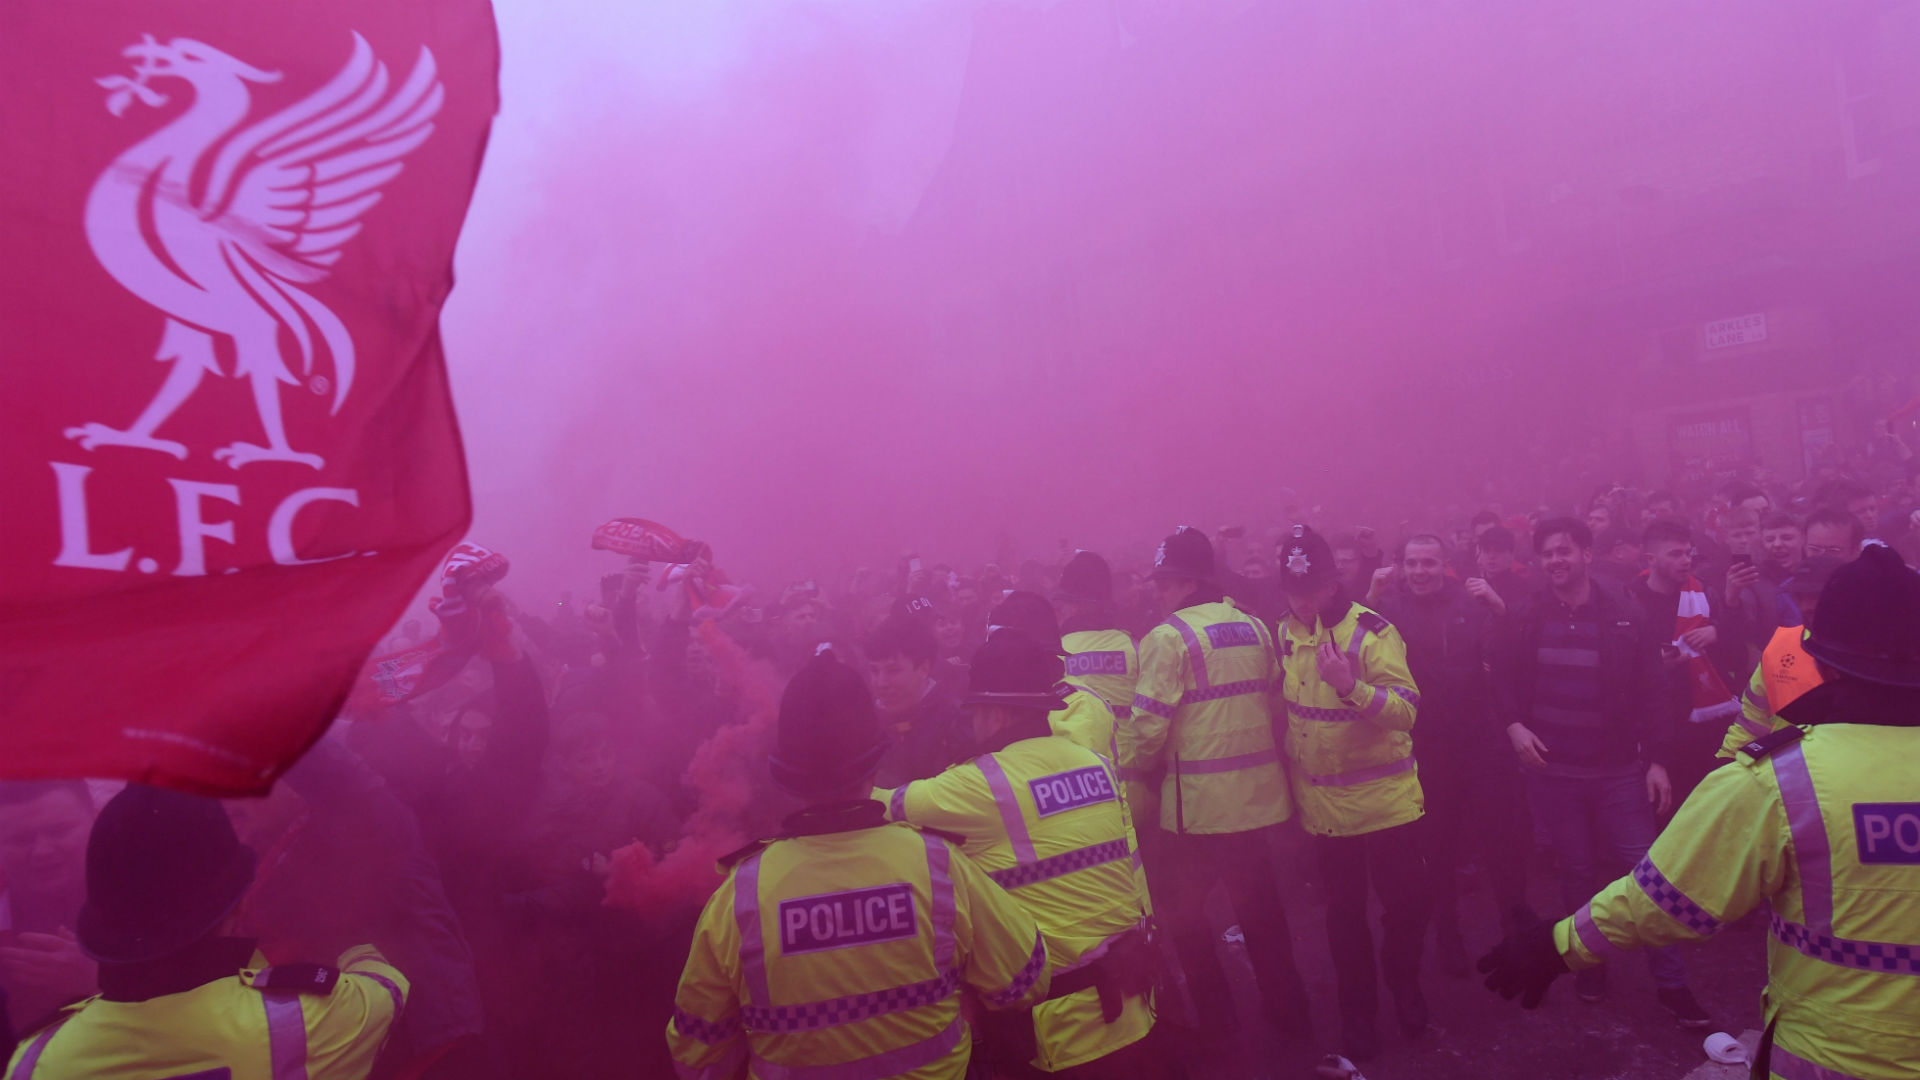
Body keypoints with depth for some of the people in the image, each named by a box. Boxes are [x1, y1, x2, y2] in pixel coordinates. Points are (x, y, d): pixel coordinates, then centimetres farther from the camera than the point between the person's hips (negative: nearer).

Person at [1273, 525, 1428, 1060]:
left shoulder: (1372, 632, -16)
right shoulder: (1284, 634, 1)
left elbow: (1406, 711, -25)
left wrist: (1352, 684, -41)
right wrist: (1291, 780, 14)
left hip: (1387, 800, -3)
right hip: (1323, 805, 4)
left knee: (1406, 902, 8)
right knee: (1344, 912, 14)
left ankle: (1404, 985, 37)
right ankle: (1357, 1011, 32)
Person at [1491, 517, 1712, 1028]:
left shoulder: (1626, 617, -4)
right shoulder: (1526, 620, -1)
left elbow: (1651, 692, -3)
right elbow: (1504, 681, 8)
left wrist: (1657, 760, -7)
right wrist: (1514, 725, -8)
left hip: (1619, 770, -1)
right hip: (1552, 770, 1)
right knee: (1576, 873, 12)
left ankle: (1671, 983, 12)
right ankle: (1590, 967, 28)